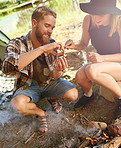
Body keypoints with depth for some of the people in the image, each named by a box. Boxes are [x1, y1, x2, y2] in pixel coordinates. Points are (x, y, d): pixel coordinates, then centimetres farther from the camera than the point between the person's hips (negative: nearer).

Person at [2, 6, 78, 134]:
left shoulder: (51, 44, -9)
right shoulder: (17, 44, -19)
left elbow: (54, 77, -7)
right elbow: (8, 67, -42)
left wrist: (58, 71, -35)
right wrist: (42, 49, -45)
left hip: (49, 83, 3)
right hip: (29, 87, -3)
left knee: (73, 94, -21)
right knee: (18, 103, -34)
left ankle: (52, 98, 15)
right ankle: (40, 113, 0)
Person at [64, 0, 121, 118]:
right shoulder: (88, 20, -12)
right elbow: (83, 44, 2)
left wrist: (102, 58, -35)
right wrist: (74, 46, -20)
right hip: (103, 63, 5)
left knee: (91, 70, -34)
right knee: (80, 76, -22)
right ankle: (88, 94, 16)